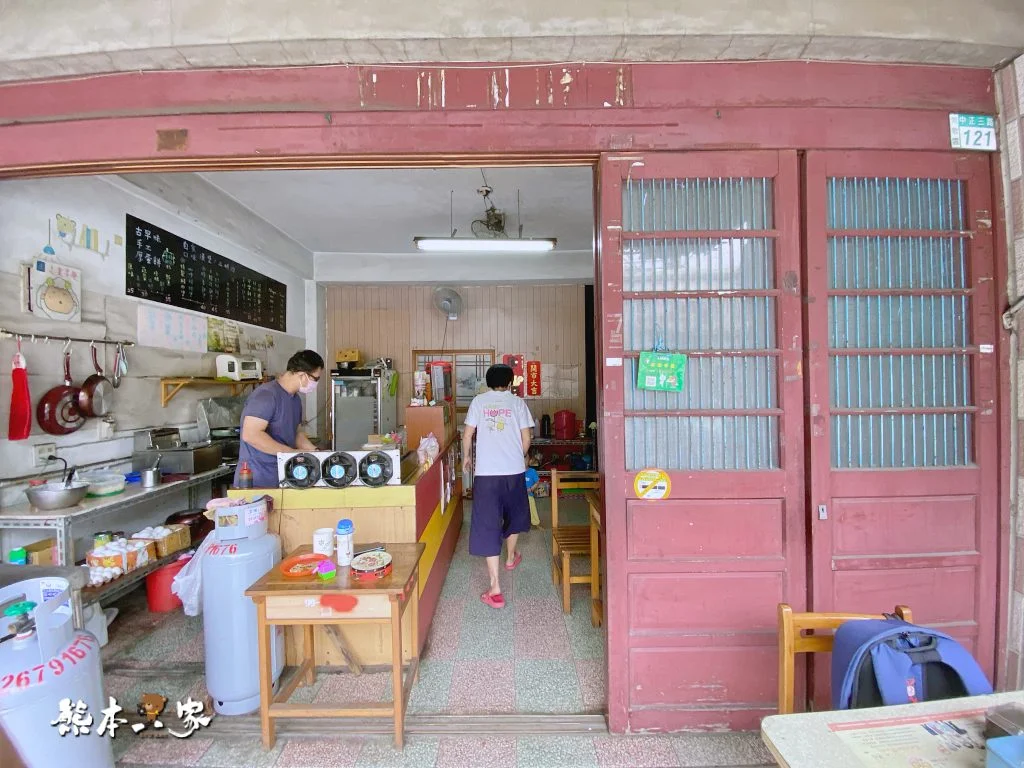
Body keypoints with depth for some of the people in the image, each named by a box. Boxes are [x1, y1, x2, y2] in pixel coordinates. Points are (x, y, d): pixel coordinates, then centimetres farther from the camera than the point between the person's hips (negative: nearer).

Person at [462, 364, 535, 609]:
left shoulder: (478, 401, 3)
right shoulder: (517, 402, 3)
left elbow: (467, 434, 3)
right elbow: (526, 439, 2)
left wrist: (467, 457, 20)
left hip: (486, 472, -1)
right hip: (514, 470, 2)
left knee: (488, 525, 0)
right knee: (514, 514, 26)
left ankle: (495, 589, -2)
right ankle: (511, 557, 48)